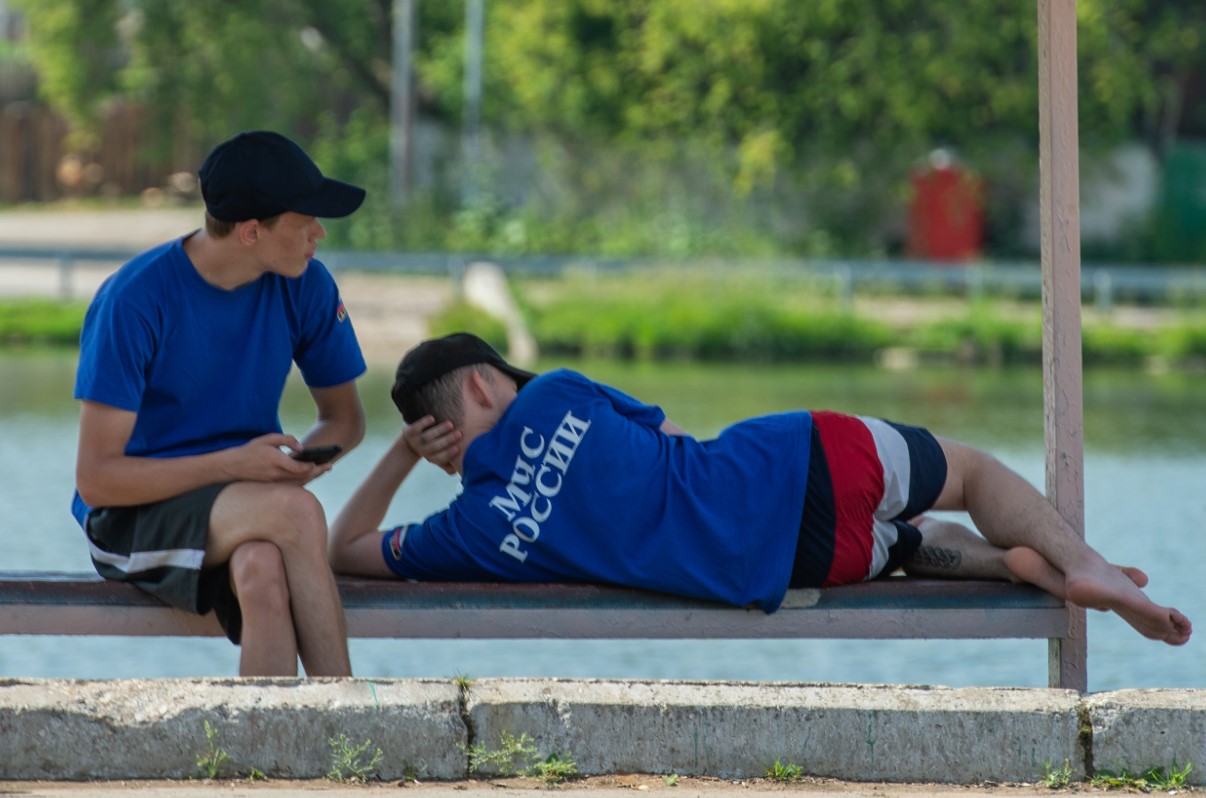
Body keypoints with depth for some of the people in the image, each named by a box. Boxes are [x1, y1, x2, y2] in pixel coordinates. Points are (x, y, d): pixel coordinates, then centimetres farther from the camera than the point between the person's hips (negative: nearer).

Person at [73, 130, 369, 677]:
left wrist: (302, 458, -12)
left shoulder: (304, 286, -1)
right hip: (135, 516, -4)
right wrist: (234, 464, -25)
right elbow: (96, 479, -16)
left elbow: (344, 416, 13)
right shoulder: (133, 300, -16)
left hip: (247, 516, 4)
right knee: (295, 511, -34)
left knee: (263, 570, -36)